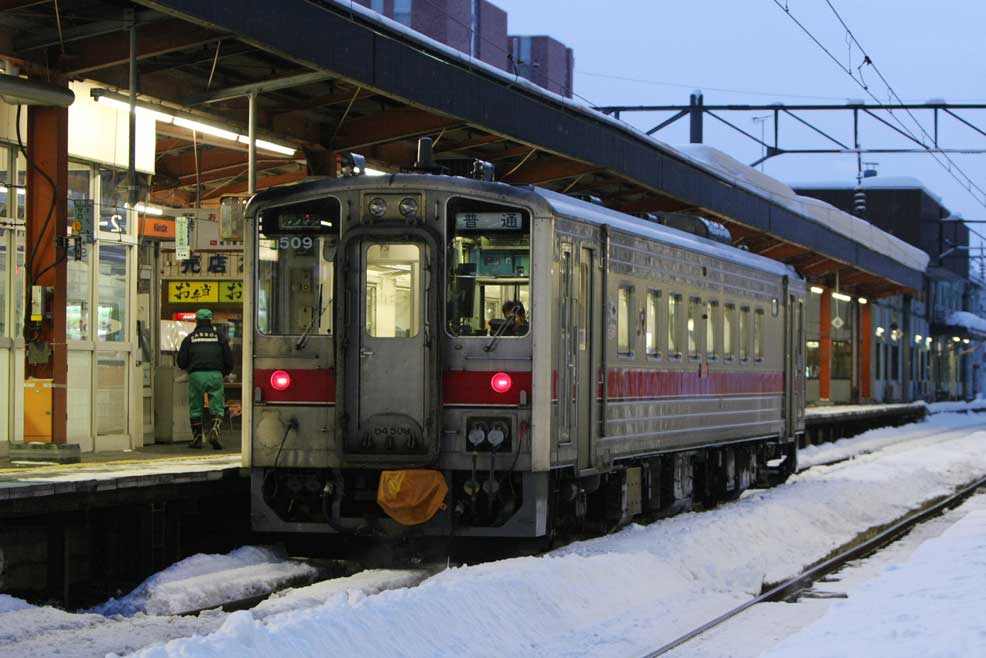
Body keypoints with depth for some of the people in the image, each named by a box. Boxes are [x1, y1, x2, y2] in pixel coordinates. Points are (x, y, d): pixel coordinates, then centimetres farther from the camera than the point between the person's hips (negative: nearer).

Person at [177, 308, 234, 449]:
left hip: (196, 375, 0)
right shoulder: (219, 337, 11)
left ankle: (197, 439, 11)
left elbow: (181, 362, 7)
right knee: (217, 408, 3)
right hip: (215, 375, 0)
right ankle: (214, 431, -21)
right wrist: (223, 373, 26)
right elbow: (229, 360, 9)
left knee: (195, 409, 11)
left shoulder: (189, 339, 10)